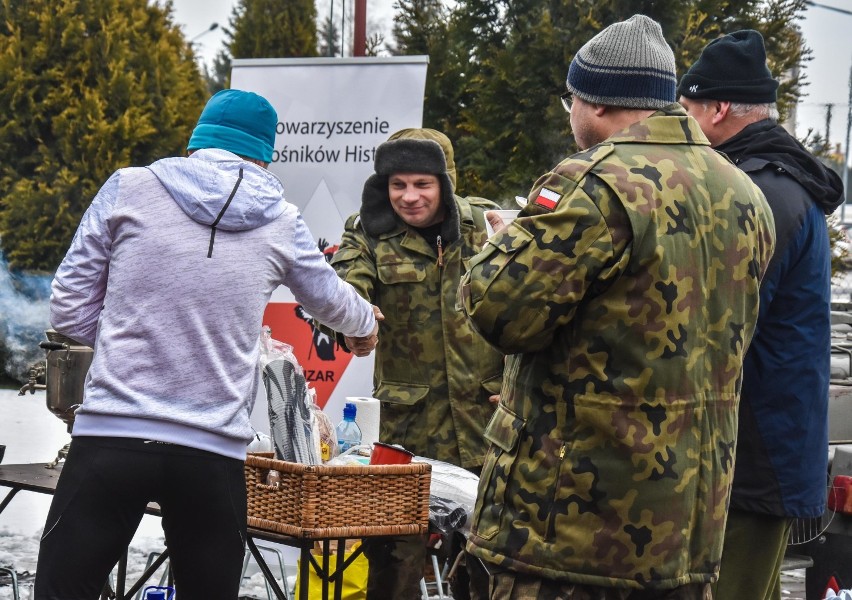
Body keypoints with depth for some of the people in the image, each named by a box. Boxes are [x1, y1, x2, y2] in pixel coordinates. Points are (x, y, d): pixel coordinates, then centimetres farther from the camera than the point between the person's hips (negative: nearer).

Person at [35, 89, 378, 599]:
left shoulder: (130, 188, 3)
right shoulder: (281, 221, 8)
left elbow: (70, 307, 5)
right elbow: (330, 299, 27)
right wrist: (367, 323, 50)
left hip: (110, 436, -1)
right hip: (215, 451, 2)